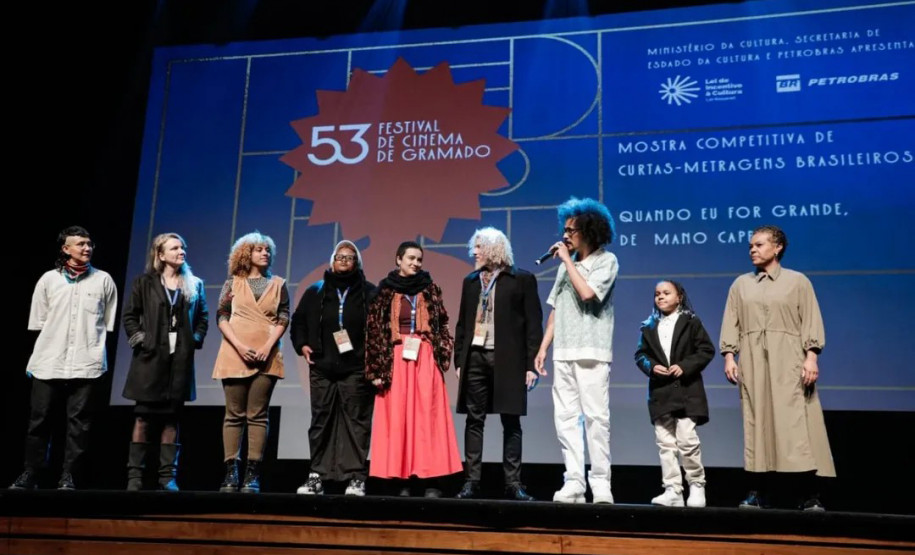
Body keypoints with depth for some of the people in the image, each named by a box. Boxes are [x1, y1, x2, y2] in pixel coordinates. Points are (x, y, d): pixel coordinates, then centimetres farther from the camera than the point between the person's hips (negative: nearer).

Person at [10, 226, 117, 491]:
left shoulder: (103, 280, 5)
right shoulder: (49, 279, 8)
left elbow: (109, 323, 8)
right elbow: (38, 322, 10)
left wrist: (93, 349, 5)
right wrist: (36, 358, 8)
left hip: (86, 364, -1)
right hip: (49, 362, 1)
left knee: (79, 421, 1)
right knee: (39, 419, 6)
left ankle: (67, 477, 9)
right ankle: (29, 474, 17)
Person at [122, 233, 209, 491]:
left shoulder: (194, 284, 11)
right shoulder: (145, 283, 5)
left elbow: (203, 317, 15)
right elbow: (129, 315, 5)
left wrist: (196, 340, 1)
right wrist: (138, 339, -6)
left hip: (181, 358, 2)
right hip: (151, 356, -2)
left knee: (171, 418, 4)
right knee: (143, 417, -1)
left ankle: (168, 475, 6)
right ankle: (135, 474, 4)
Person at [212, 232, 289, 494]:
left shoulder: (278, 284, 12)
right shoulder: (233, 283, 10)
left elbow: (284, 318, 5)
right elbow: (221, 316, 3)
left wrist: (268, 346, -9)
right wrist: (239, 346, -10)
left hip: (266, 356, 0)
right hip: (235, 354, 0)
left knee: (257, 415, -4)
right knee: (234, 415, -1)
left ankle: (252, 474, -5)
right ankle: (231, 472, 2)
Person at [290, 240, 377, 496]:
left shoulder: (369, 292, 4)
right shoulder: (315, 292, 12)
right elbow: (298, 321, 20)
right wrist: (302, 344, 7)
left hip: (356, 370, -3)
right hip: (322, 369, 3)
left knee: (356, 422, -2)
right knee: (321, 422, 6)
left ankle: (356, 478, 2)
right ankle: (317, 476, 12)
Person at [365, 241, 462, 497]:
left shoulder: (431, 290, 11)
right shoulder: (385, 292, 6)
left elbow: (442, 325, 12)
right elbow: (374, 331, 3)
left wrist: (443, 353, -1)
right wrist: (376, 368, -3)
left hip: (425, 360, 1)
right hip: (395, 361, 0)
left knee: (427, 415, -4)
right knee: (397, 416, -2)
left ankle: (432, 480, -4)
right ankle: (402, 480, 2)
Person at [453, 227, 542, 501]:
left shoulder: (522, 279, 0)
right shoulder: (471, 281, 15)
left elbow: (533, 324, -3)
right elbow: (462, 323, 15)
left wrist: (531, 364, -9)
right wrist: (459, 359, 8)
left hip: (508, 358, -4)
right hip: (475, 357, 4)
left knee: (511, 422, 2)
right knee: (474, 420, 3)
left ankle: (513, 484, 7)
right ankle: (471, 481, 8)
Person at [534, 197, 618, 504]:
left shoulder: (606, 260, 0)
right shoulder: (567, 265, 17)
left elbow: (587, 293, -17)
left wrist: (568, 260, -7)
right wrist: (543, 347, 12)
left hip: (591, 352, -6)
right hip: (563, 353, 6)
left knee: (596, 416, -6)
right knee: (566, 417, 2)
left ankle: (600, 483, 0)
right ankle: (573, 482, 6)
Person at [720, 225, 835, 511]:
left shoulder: (798, 281, 8)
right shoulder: (740, 284, 16)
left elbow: (811, 321, 2)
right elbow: (731, 323, 10)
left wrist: (811, 357, -9)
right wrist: (729, 356, -1)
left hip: (788, 362, -2)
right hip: (752, 363, 3)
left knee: (796, 424, -9)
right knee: (756, 424, 0)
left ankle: (809, 496, -6)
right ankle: (757, 493, 2)